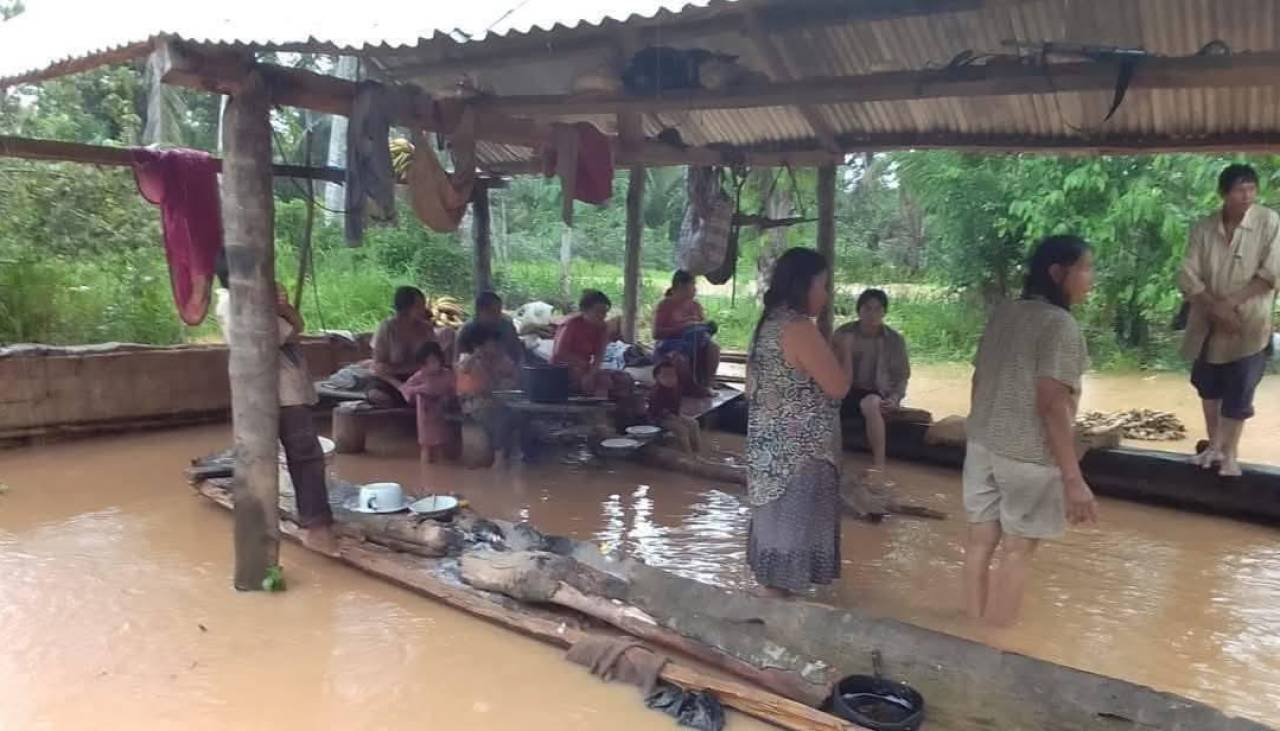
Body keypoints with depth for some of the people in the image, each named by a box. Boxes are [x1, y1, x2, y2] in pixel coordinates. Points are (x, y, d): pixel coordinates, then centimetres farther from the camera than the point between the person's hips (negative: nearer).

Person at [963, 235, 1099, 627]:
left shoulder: (1002, 314, 7)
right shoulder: (1061, 325, -16)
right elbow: (1051, 405, -22)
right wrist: (1073, 478, -20)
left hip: (982, 445, 7)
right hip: (1029, 456, -7)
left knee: (981, 539, 13)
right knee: (1018, 549, 5)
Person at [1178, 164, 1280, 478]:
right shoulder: (1203, 228, -3)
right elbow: (1187, 277, -7)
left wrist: (1230, 302, -19)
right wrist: (1215, 307, -18)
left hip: (1249, 323, -3)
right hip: (1208, 323, 3)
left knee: (1239, 391, -2)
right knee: (1208, 386, 13)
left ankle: (1230, 453, 13)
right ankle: (1214, 444, 30)